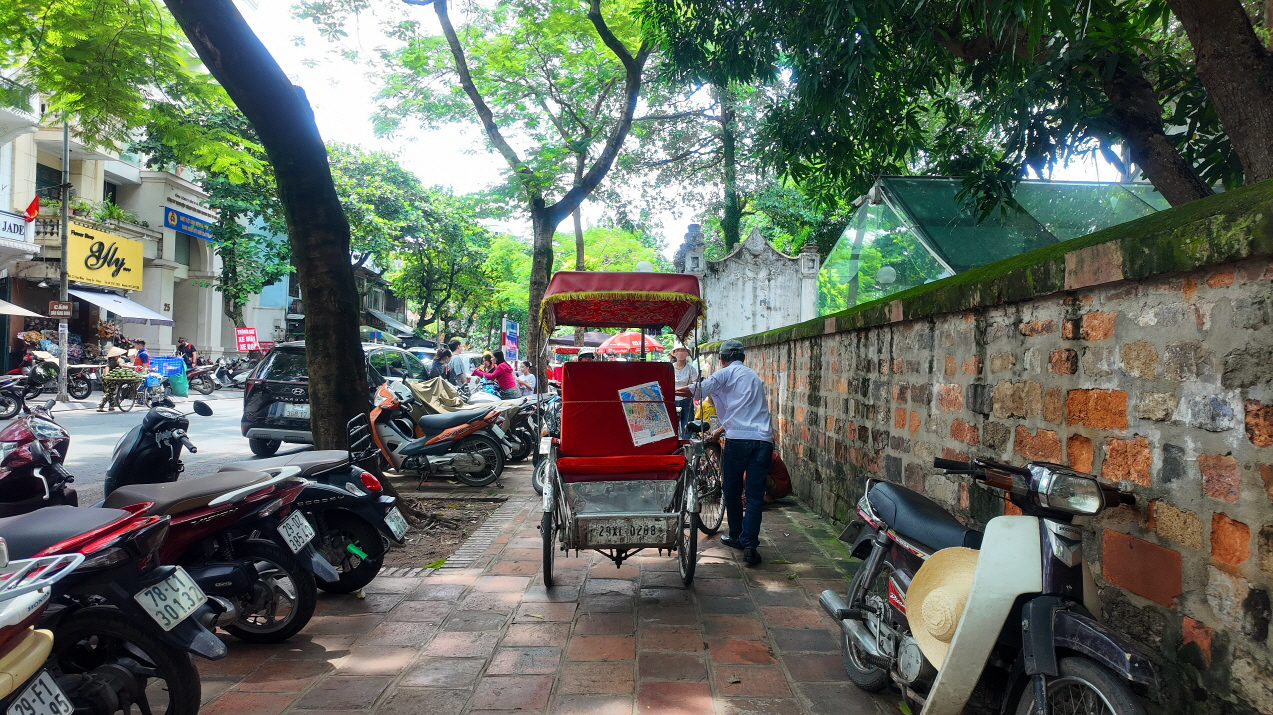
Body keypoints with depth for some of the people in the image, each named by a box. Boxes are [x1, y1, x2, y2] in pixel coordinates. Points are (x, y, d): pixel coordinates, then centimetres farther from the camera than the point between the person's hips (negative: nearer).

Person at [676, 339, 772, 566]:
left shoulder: (727, 373, 6)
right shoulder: (754, 376, 26)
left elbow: (698, 390, -10)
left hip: (738, 439, -4)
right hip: (763, 439, 5)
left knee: (731, 490, 14)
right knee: (755, 495, 4)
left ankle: (736, 536, 26)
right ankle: (749, 545, -4)